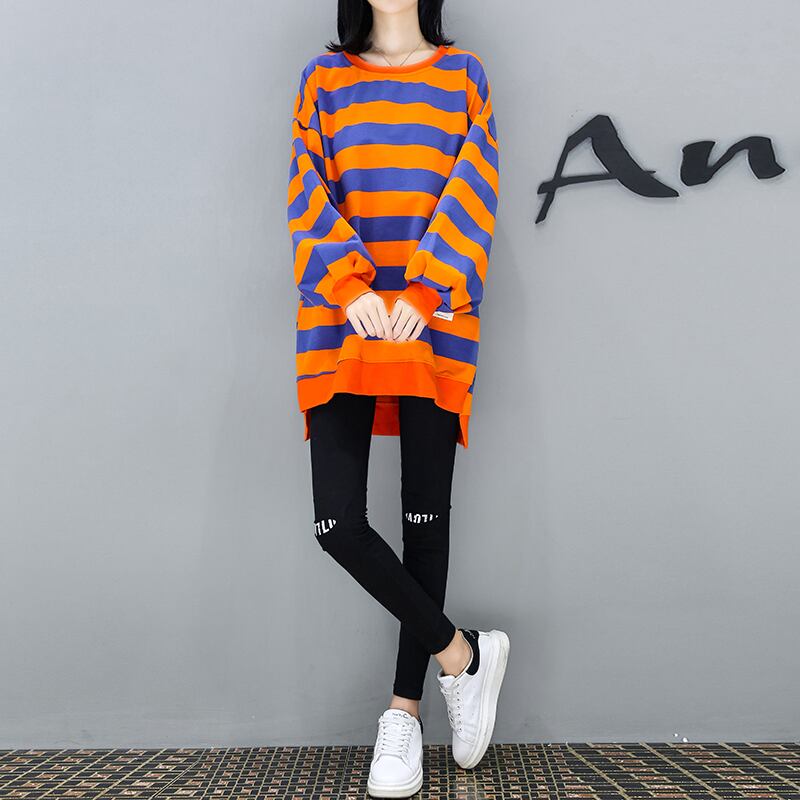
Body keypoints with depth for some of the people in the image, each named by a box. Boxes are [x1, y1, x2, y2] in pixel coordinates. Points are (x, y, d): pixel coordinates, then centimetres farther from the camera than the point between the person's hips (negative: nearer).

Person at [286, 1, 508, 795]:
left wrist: (423, 293, -12)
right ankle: (462, 654, 9)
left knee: (426, 515, 1)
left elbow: (472, 193, 1)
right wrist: (351, 290, -12)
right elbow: (309, 196, 4)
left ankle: (404, 711, 14)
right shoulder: (323, 79, 15)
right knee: (338, 523, -10)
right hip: (342, 321, 1)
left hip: (436, 325, 0)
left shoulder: (463, 76, 13)